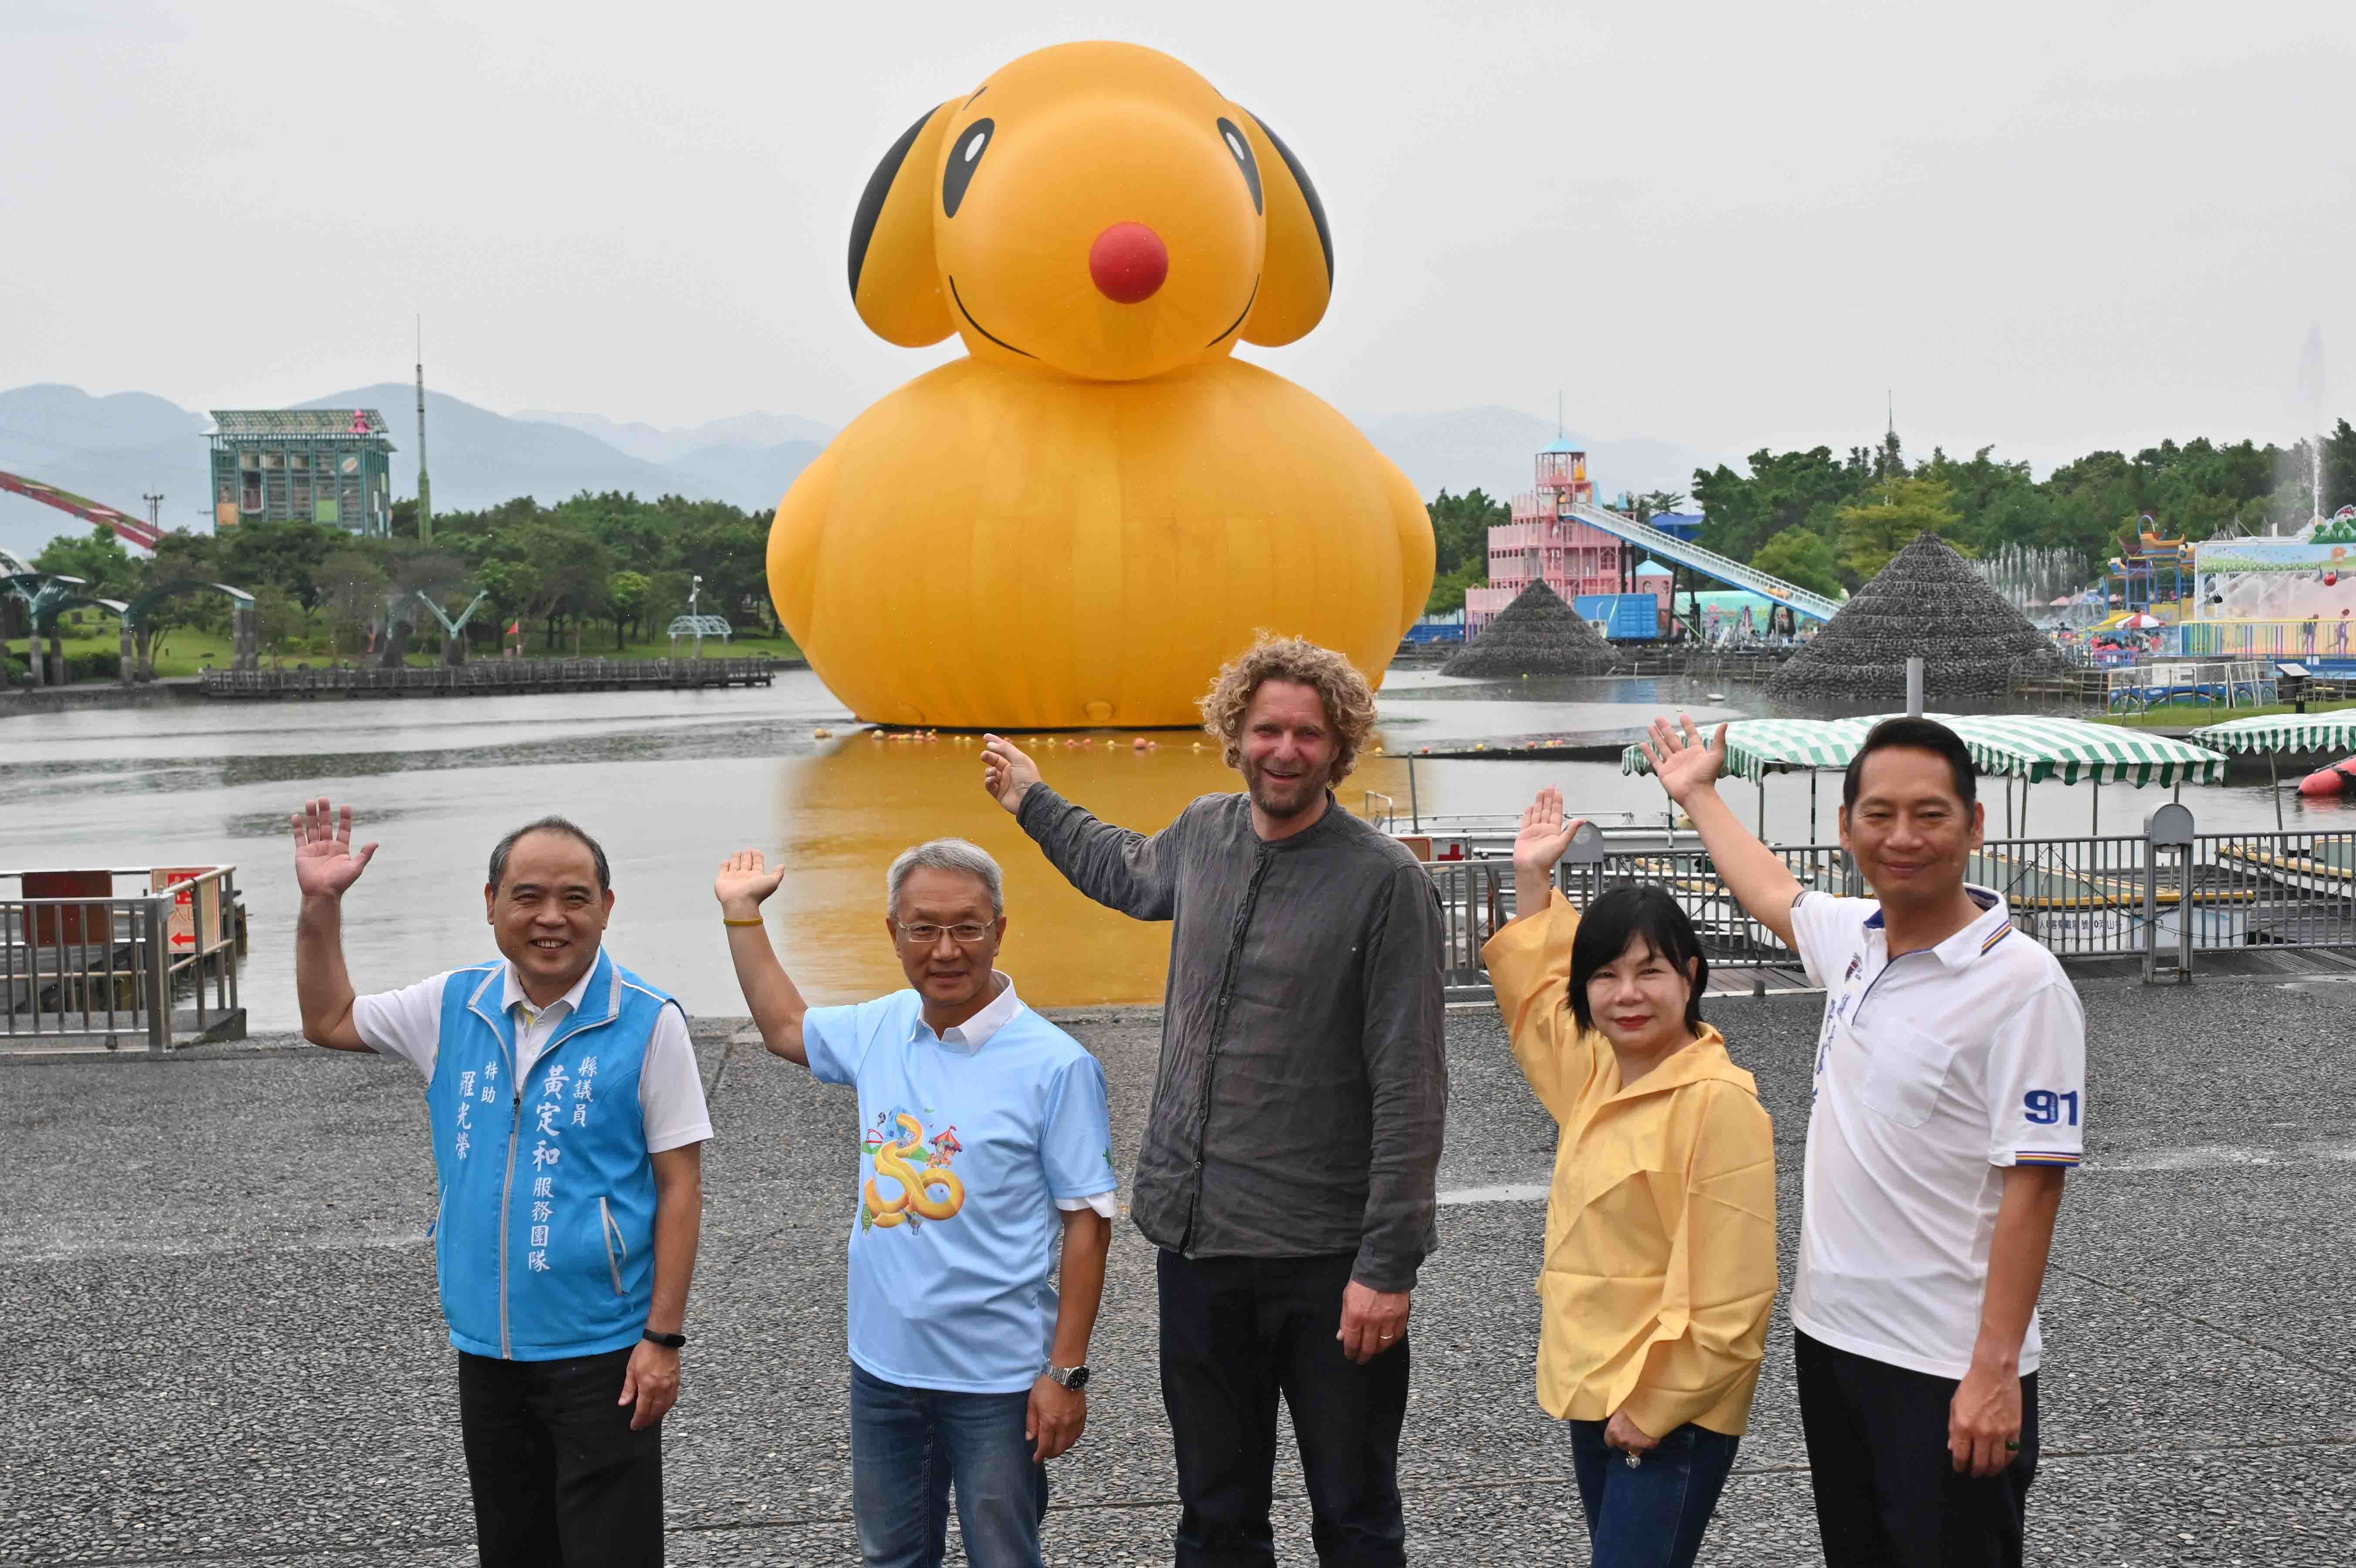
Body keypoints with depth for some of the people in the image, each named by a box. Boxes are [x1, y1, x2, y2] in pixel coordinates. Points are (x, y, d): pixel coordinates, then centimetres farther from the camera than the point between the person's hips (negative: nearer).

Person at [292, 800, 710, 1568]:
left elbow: (680, 1188, -9)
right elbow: (328, 1022, 19)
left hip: (602, 1353, -5)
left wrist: (664, 1338, -12)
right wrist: (321, 905, 8)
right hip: (485, 1348, 5)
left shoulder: (648, 1022, -10)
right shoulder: (454, 1006, 4)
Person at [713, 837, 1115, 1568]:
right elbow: (784, 1026, 24)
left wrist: (1067, 1373, -13)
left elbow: (1088, 1223, -12)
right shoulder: (879, 1029, 2)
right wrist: (742, 912, 23)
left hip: (997, 1377, -5)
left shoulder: (1055, 1064, -15)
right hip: (883, 1363, 5)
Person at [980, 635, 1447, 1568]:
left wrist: (1388, 1265, -16)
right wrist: (1032, 803, 39)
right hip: (1195, 1242, 6)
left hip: (1327, 1258, -5)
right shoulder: (1205, 834, 6)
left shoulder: (1385, 883, -12)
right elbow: (1129, 875, 32)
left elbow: (1410, 1092, -13)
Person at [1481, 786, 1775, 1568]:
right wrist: (1532, 878, 22)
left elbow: (1727, 1287, -20)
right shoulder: (1597, 1069, 6)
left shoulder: (1719, 1101, -18)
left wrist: (1654, 1407, -17)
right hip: (1593, 1389, 8)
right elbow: (1535, 988, 27)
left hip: (1673, 1408, -8)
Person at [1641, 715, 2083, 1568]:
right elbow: (1775, 895, 27)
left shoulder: (2021, 982, -16)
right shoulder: (1855, 938, 4)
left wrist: (1995, 1371, -19)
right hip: (1830, 1336, 7)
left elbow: (2032, 1185, -18)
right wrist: (1698, 794, 38)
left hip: (1948, 1369, -7)